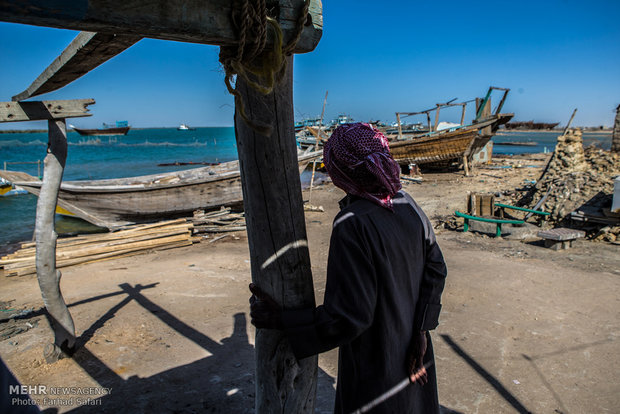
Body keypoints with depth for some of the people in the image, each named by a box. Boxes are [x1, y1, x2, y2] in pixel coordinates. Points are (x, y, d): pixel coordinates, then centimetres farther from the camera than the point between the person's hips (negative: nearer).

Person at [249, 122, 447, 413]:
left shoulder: (353, 226, -30)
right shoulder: (407, 206, -8)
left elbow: (349, 317, -28)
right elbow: (436, 269, -2)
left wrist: (278, 320, -21)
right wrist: (421, 331, -1)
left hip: (375, 368, -6)